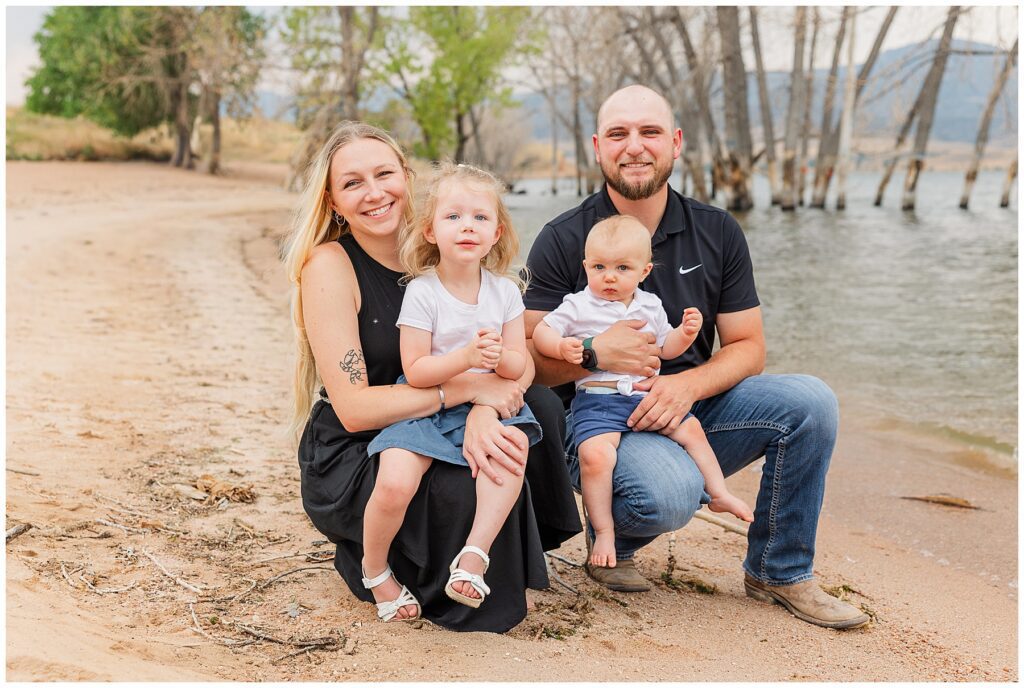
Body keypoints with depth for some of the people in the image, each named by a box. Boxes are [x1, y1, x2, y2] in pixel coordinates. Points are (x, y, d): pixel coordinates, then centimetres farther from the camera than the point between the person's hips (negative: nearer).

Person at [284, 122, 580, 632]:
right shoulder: (329, 266, -15)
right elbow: (353, 408, -21)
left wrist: (483, 410, -30)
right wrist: (466, 389, -25)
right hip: (347, 463, -5)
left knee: (539, 403, -15)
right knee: (470, 489, -30)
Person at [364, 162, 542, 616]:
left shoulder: (504, 290, 3)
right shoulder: (421, 292, -8)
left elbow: (519, 365, 3)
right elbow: (415, 371, -12)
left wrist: (499, 357, -21)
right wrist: (466, 358, -27)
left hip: (486, 407, 3)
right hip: (423, 409, -3)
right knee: (394, 484, -25)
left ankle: (475, 552, -22)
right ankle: (374, 568, 4)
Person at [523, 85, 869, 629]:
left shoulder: (717, 233, 4)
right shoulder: (562, 241, -5)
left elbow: (747, 347, 3)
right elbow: (528, 359, -8)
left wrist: (688, 385, -17)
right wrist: (594, 354, -27)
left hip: (693, 414, 5)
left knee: (810, 401, -18)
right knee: (670, 494, -36)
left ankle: (778, 571, 1)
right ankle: (610, 537, 4)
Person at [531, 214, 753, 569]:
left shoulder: (650, 306, 15)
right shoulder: (578, 306, 0)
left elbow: (665, 348, 23)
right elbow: (541, 332, 1)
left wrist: (686, 332, 3)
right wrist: (562, 347, -20)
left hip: (647, 396, 5)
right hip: (597, 398, -5)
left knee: (691, 429, 3)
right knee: (595, 454, -28)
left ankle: (719, 494, 23)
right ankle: (604, 533, -13)